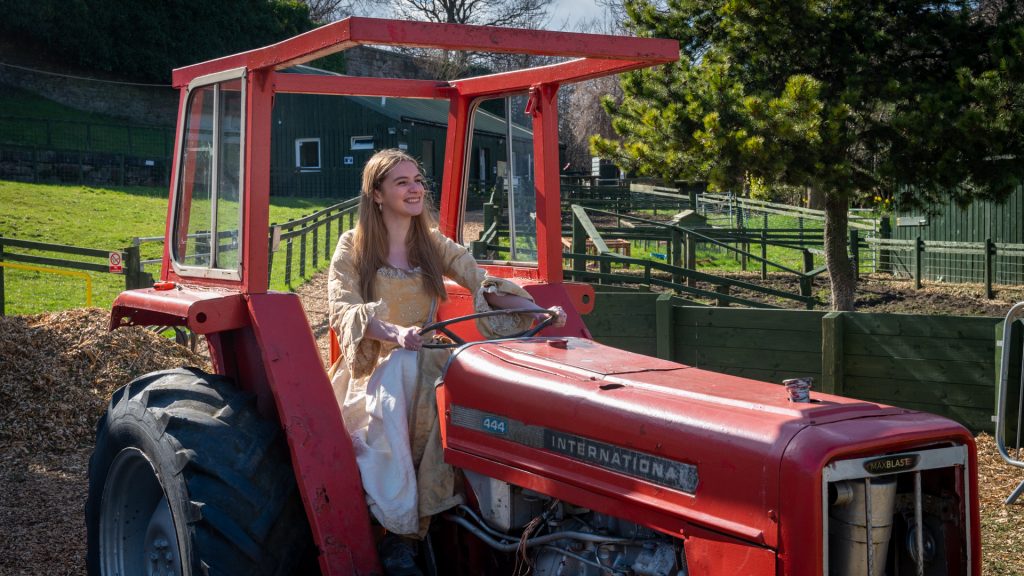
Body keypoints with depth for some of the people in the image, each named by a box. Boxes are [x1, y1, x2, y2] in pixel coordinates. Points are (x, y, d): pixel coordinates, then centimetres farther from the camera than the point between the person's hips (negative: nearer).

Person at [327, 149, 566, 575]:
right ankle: (397, 530, -31)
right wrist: (393, 333, -35)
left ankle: (418, 523, -24)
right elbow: (343, 309, -13)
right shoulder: (353, 247, 2)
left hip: (424, 361, 3)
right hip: (374, 362, -3)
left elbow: (484, 284, 0)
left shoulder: (433, 245, 13)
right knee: (387, 408, -38)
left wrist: (538, 312, -19)